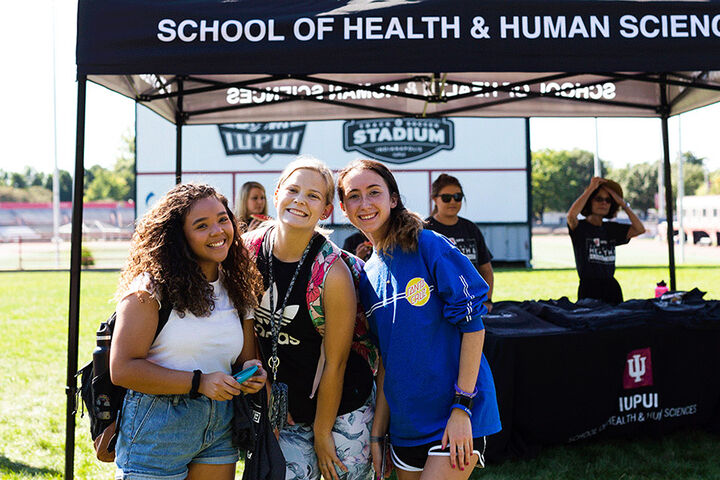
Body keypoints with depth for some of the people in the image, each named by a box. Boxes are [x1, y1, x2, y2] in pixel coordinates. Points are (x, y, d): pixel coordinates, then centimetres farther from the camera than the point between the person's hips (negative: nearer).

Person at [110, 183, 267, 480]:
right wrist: (198, 382, -19)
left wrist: (250, 372, -8)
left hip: (220, 425, 6)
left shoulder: (237, 288, 8)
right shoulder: (151, 288, -11)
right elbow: (123, 369, -15)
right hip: (157, 427, -5)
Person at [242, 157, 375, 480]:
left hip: (342, 407, -3)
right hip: (285, 411, 3)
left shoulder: (333, 274, -21)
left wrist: (322, 433, -7)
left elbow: (335, 363, -14)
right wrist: (267, 397, 1)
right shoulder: (248, 248, -8)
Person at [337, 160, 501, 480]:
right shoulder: (367, 277, 8)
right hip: (405, 424, 6)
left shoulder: (429, 246, -9)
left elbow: (473, 324, -11)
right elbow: (386, 361, 11)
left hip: (456, 417, -6)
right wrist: (376, 435, 8)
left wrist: (462, 407, -16)